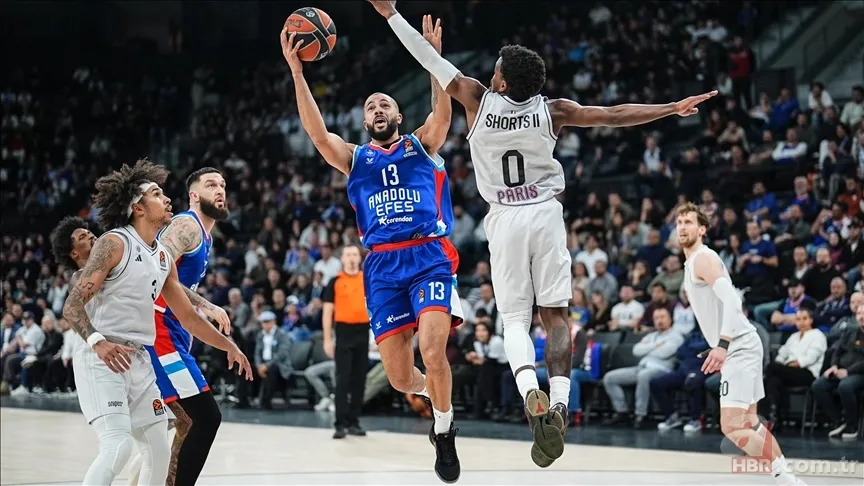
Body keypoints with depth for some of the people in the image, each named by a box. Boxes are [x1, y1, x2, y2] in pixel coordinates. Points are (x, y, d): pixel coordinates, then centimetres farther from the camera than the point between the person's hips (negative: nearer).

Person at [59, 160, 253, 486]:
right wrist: (97, 342, -32)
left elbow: (188, 316, 24)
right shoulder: (114, 243, -10)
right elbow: (72, 305, -16)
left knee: (158, 452, 10)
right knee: (118, 445, -23)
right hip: (102, 359, -9)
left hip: (140, 361, 9)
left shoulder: (163, 257, 13)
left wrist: (229, 346, 23)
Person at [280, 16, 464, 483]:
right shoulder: (354, 159, 17)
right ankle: (431, 392, 35)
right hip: (382, 265, 3)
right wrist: (296, 71, -10)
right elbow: (317, 132, 0)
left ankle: (444, 433, 1)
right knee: (399, 376, -2)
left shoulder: (422, 145, 14)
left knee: (432, 351, -23)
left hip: (429, 256, -2)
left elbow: (443, 112, -5)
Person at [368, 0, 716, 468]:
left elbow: (433, 61, 0)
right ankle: (559, 404, -15)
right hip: (546, 214, 0)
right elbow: (613, 115, -8)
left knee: (514, 318, 4)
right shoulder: (551, 111, -5)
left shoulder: (478, 101, -6)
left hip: (505, 220, 0)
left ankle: (532, 395, -23)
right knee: (555, 314, 2)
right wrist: (672, 108, -3)